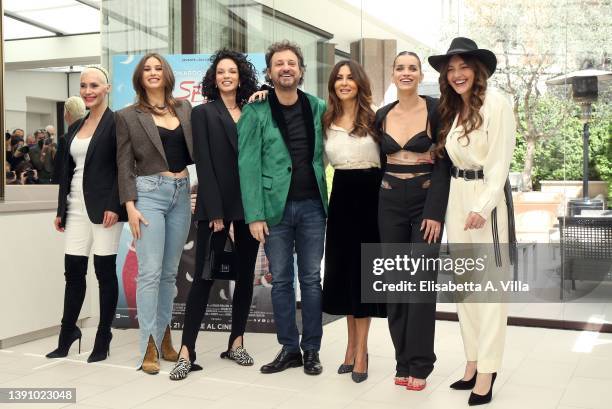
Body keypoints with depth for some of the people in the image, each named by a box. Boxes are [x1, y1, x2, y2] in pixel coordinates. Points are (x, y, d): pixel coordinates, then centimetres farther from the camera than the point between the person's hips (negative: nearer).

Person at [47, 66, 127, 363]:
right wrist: (61, 210, 14)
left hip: (104, 207, -6)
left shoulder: (116, 122, -4)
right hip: (77, 207, 6)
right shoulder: (77, 126, 16)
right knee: (73, 270, 7)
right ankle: (68, 333, 21)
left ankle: (103, 339, 12)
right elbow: (68, 169, 17)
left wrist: (114, 206, -18)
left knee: (105, 271, 1)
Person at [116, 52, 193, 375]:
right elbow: (124, 165, -1)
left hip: (181, 193, 4)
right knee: (150, 271, -8)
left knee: (170, 272, 8)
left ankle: (164, 337, 17)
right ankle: (149, 347, -4)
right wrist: (130, 205, -10)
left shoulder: (184, 108, 13)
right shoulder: (128, 116, 3)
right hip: (149, 192, -4)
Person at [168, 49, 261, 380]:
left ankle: (236, 343, 20)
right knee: (203, 276, -4)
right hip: (215, 204, -4)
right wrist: (215, 211, -13)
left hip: (250, 203, 4)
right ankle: (187, 351, 1)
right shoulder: (203, 113, 2)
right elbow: (203, 164, -6)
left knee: (245, 274, 9)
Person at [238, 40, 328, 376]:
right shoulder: (256, 112, -2)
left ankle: (311, 349, 18)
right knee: (281, 280, 7)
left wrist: (329, 198, 0)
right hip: (276, 206, -1)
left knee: (311, 279, 7)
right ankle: (289, 349, 19)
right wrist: (254, 215, -12)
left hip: (312, 205, 2)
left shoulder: (318, 107, 6)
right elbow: (248, 165, -6)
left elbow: (325, 152, 14)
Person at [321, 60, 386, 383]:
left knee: (364, 269, 1)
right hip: (340, 196, 4)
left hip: (369, 195, -4)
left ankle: (360, 350, 9)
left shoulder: (374, 118, -3)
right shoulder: (325, 120, 8)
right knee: (343, 269, 9)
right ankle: (353, 344, 23)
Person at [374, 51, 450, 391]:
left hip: (426, 202, -4)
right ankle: (403, 362, 16)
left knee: (422, 281, -8)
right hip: (390, 204, 4)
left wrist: (435, 212, -15)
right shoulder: (382, 116, 8)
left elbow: (443, 164, -8)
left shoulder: (436, 110, -4)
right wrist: (377, 205, 5)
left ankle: (420, 364, 4)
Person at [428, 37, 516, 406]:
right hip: (456, 195, 8)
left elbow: (500, 162, -13)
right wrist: (458, 203, -1)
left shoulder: (496, 104, -9)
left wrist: (483, 207, -18)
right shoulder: (452, 109, 15)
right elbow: (449, 157, 13)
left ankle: (487, 371, 1)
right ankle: (473, 361, 18)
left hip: (487, 196, -8)